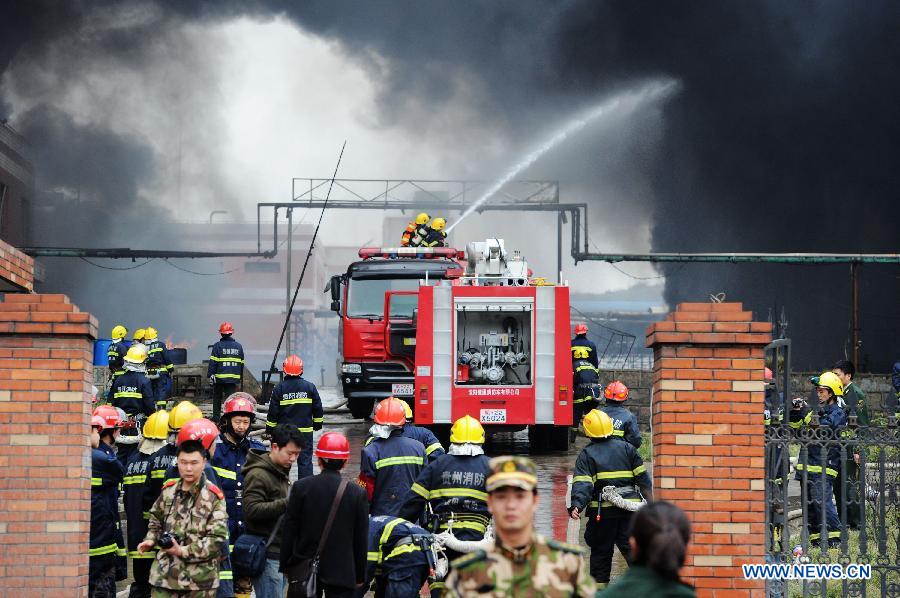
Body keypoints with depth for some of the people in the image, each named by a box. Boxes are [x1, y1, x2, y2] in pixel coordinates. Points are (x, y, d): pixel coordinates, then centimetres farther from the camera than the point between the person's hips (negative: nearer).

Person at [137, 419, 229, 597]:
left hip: (199, 580, -4)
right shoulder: (169, 490, 7)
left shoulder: (213, 496, -8)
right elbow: (156, 520, 23)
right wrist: (150, 539, 3)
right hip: (165, 574, 4)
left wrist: (184, 551, -19)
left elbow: (217, 539, -14)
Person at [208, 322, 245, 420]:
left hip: (220, 377, -2)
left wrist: (210, 375, -7)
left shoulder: (217, 346, -6)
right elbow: (242, 363, 14)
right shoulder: (238, 346, 8)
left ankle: (216, 416, 18)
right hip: (233, 378, 2)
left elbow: (213, 362, -10)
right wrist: (240, 377, 21)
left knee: (217, 398, 13)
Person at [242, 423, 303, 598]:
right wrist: (286, 504, -28)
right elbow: (252, 510, -24)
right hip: (267, 554, -9)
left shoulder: (282, 472, 18)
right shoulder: (258, 475, -13)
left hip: (280, 550, 9)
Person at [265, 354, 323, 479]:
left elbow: (273, 412, -4)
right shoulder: (309, 387, -3)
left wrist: (270, 429, 7)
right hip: (305, 430, 1)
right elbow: (318, 408, 3)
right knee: (305, 459, 3)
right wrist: (318, 424, 18)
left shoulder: (279, 388, -6)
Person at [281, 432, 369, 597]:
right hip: (341, 572, -1)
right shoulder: (357, 494, -5)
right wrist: (360, 576, 11)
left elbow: (288, 530, -1)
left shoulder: (301, 487, -5)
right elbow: (361, 540, 1)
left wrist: (285, 566, 9)